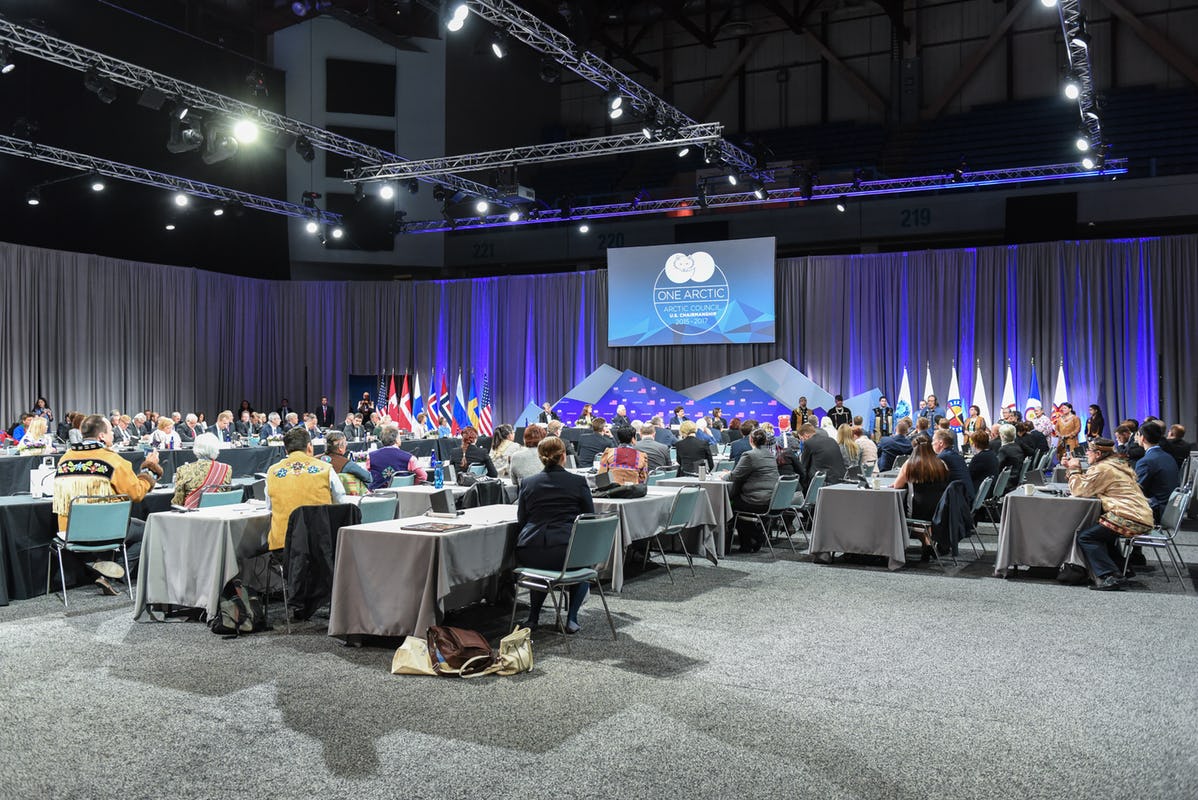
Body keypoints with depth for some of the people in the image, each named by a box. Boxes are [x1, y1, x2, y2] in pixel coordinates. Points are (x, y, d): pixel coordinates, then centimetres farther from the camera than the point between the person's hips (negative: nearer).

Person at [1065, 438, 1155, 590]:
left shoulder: (1102, 468, -9)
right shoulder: (1117, 464, 22)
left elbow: (1079, 490, -7)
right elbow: (1087, 485, 24)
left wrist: (1074, 470, 6)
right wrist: (1073, 469, 21)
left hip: (1130, 519, -11)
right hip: (1142, 517, 11)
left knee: (1085, 537, -8)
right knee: (1104, 532, 33)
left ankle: (1108, 577, -18)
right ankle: (1120, 566, 29)